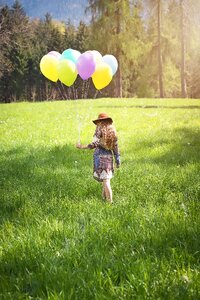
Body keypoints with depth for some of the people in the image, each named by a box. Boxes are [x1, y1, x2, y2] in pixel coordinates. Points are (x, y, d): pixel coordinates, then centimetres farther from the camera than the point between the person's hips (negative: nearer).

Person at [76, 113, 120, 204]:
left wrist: (82, 146, -11)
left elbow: (94, 144, -17)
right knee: (107, 179, 15)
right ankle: (104, 197, 22)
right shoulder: (112, 130, 9)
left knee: (105, 181, -3)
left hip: (100, 156, -5)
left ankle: (110, 201, -3)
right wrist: (117, 160, 15)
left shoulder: (100, 129, -7)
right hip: (109, 157, 5)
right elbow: (115, 147, 10)